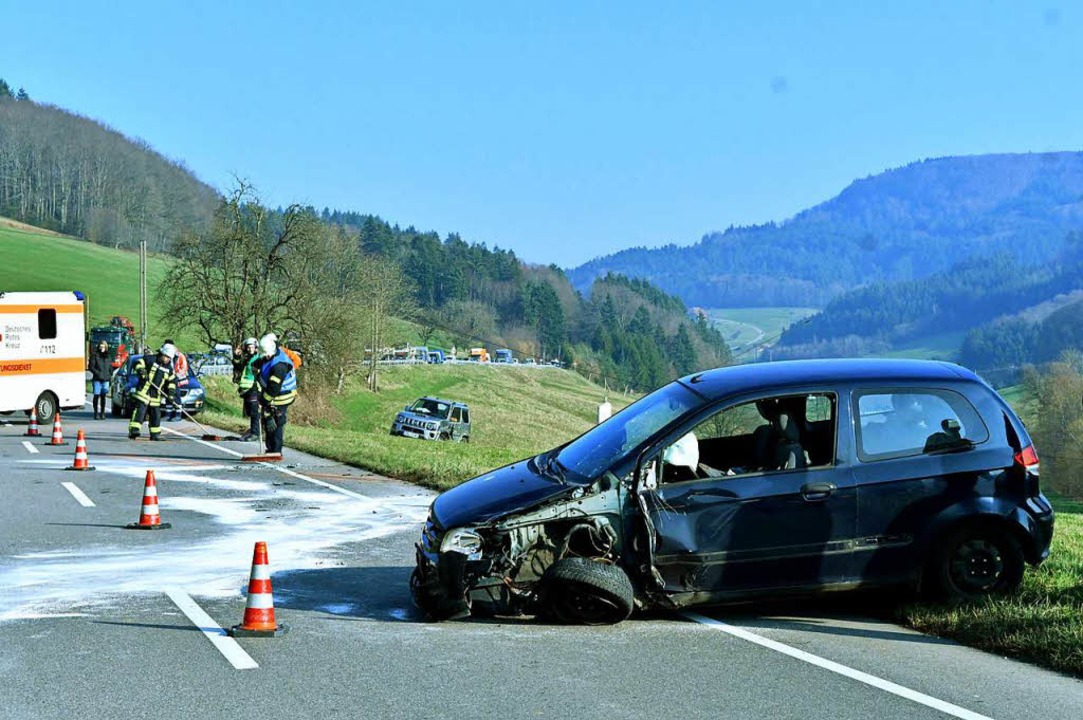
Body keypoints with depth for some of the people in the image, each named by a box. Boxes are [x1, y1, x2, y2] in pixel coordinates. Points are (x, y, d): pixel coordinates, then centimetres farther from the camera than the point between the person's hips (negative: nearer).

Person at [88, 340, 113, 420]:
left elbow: (111, 367, 20)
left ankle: (102, 413, 13)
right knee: (97, 396, -3)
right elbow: (91, 367, -4)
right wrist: (97, 373, -14)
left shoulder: (108, 357, 14)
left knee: (103, 396, 7)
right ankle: (96, 413, 3)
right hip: (97, 379, -3)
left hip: (106, 379, 3)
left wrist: (110, 375, 5)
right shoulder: (94, 355, 0)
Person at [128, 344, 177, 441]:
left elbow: (172, 381, 17)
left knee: (156, 414, 8)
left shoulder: (169, 368, 12)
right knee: (140, 410, -16)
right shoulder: (150, 359, -4)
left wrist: (171, 393, 4)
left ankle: (155, 434, 18)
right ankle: (133, 431, -22)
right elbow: (138, 363, -6)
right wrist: (141, 371, -24)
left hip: (156, 395, 6)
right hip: (144, 392, -6)